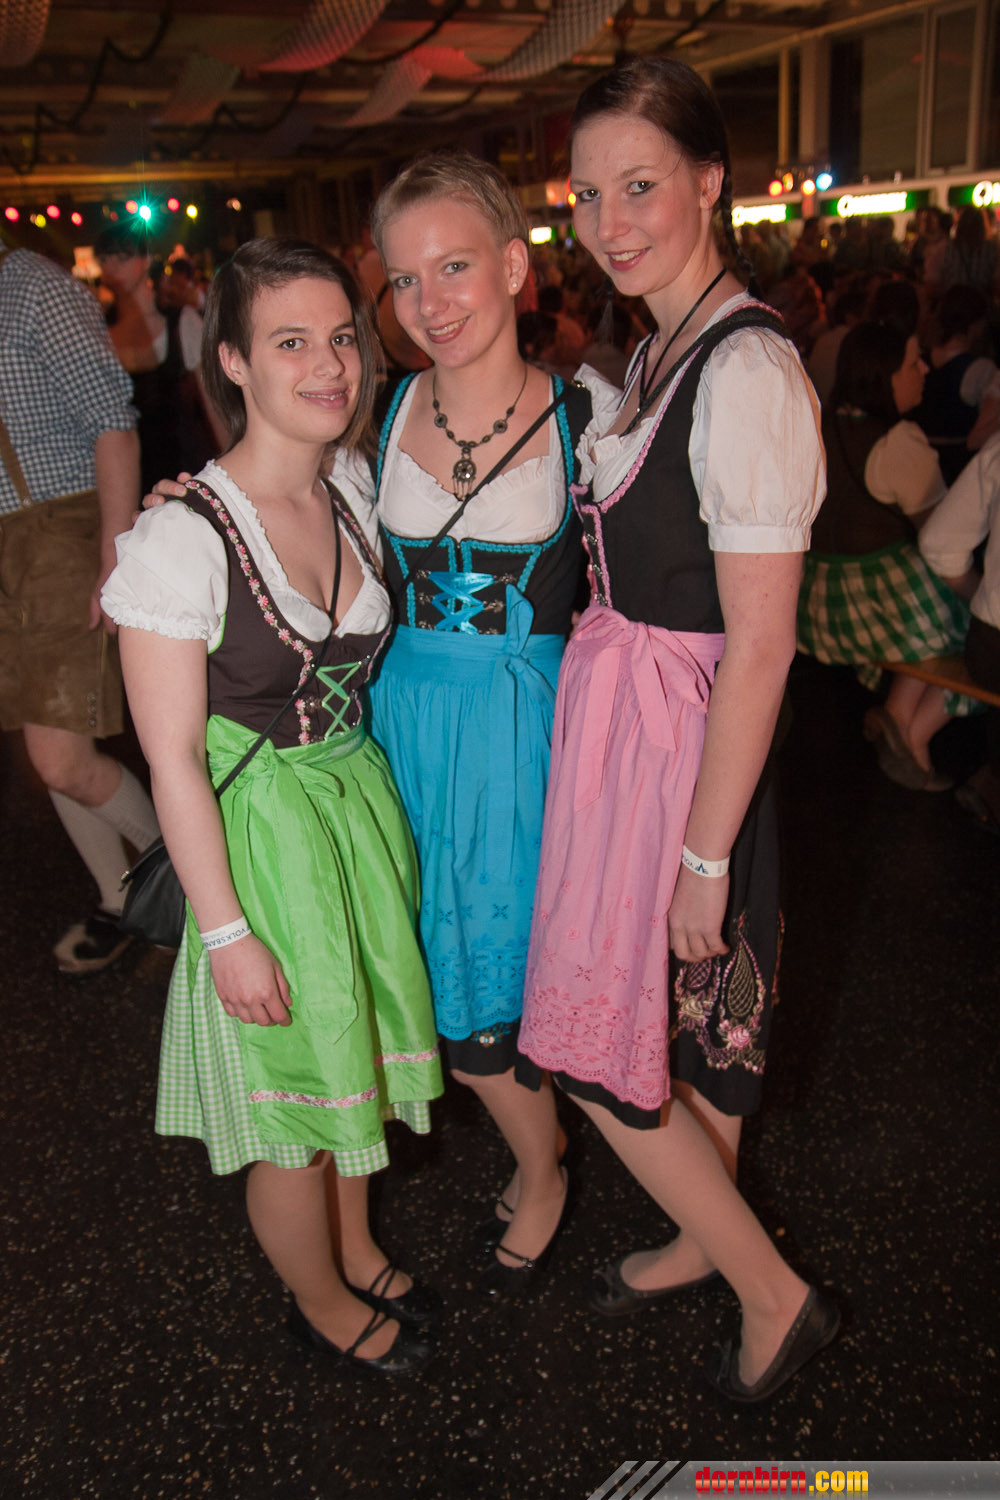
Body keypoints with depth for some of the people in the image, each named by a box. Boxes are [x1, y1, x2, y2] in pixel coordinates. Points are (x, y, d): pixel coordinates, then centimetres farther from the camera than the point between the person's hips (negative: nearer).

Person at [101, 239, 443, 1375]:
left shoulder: (356, 498, -1)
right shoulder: (184, 534, -20)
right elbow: (173, 760, -18)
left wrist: (379, 808, 4)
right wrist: (226, 931, -16)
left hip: (363, 807, 6)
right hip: (259, 835, -6)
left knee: (353, 1050, 22)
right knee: (287, 1088, 12)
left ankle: (354, 1247, 49)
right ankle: (320, 1300, 39)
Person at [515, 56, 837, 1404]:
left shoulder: (746, 372, -21)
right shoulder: (661, 350, 9)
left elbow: (758, 648, -22)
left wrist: (704, 854, -18)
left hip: (682, 745, -9)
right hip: (625, 720, 9)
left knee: (605, 1048, 6)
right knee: (694, 1023, 23)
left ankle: (776, 1295, 27)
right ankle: (706, 1238, 46)